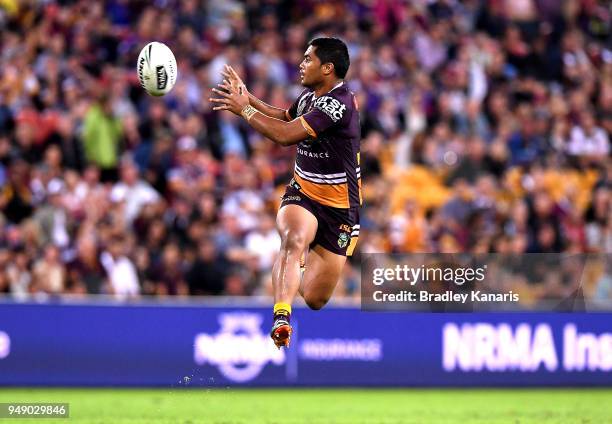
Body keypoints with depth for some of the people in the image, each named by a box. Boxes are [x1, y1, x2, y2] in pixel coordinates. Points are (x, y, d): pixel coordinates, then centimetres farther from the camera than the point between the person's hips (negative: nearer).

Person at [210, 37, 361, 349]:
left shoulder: (339, 104, -23)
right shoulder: (309, 96, 3)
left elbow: (285, 135, -27)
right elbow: (285, 118, 28)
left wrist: (244, 109, -16)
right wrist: (247, 98, 16)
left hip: (339, 206, -5)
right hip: (301, 193, 5)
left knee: (314, 299, 2)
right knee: (293, 239, -33)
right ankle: (281, 318, -39)